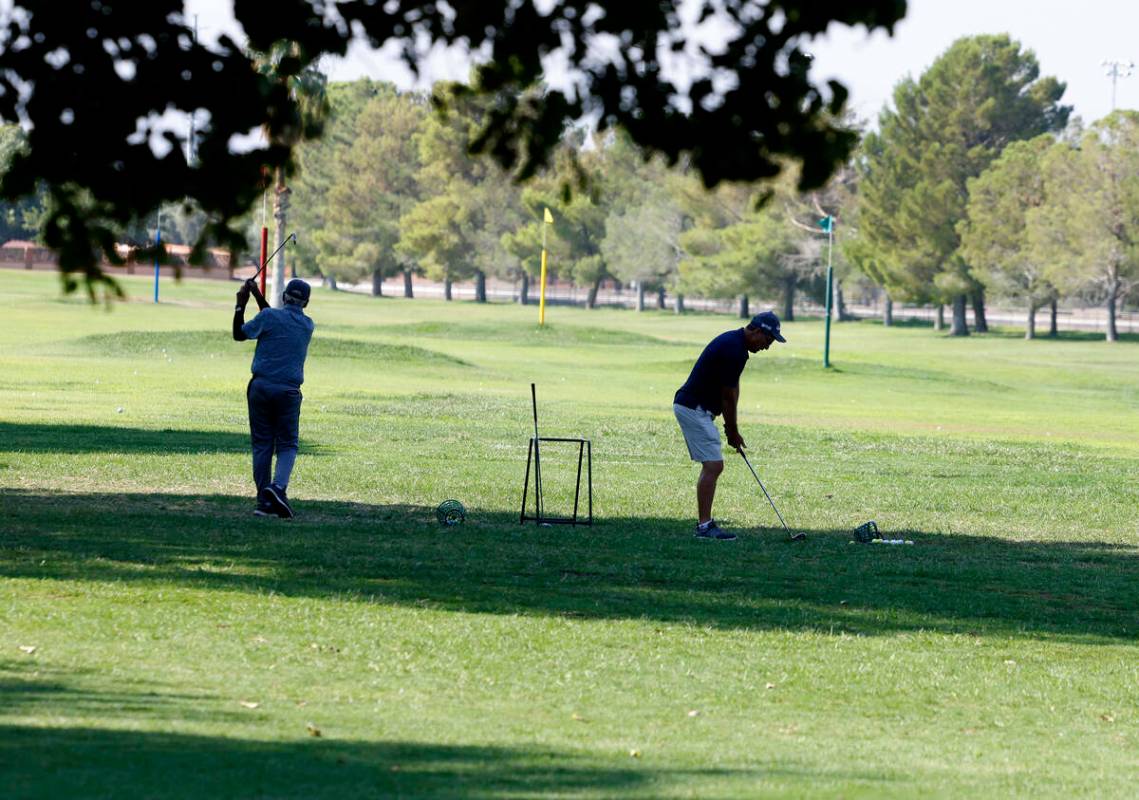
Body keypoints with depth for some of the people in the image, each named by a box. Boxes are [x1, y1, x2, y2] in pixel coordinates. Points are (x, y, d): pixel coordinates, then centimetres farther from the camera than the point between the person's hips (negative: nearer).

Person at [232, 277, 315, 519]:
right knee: (287, 444, 4)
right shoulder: (308, 325, 8)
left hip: (261, 387, -1)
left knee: (262, 444, 5)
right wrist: (258, 296, 28)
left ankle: (264, 500, 3)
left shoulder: (269, 316, -4)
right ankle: (278, 486, -23)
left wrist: (240, 305, 11)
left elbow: (239, 334, 4)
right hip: (289, 391, 1)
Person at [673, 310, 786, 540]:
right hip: (694, 408, -11)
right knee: (713, 466, -11)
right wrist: (733, 432, -2)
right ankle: (704, 525, -11)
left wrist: (731, 428, 4)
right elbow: (727, 396, -14)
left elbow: (732, 390, 12)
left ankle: (704, 522, 16)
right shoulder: (733, 350, -21)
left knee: (712, 466, 13)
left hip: (693, 407, 11)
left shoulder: (735, 342, 12)